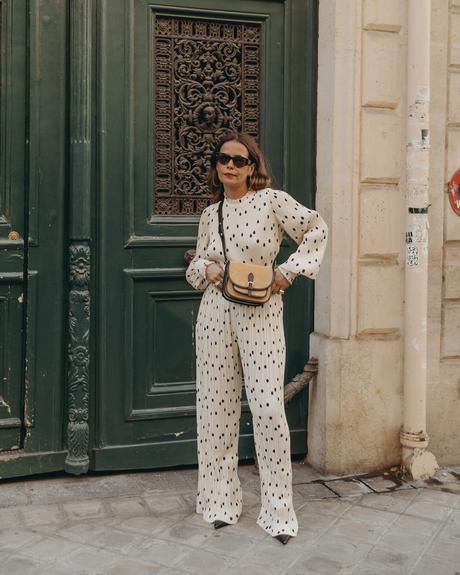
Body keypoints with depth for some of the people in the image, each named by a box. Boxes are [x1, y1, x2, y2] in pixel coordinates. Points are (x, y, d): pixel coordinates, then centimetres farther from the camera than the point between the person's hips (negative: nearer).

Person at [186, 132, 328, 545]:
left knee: (268, 407, -8)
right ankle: (222, 501, 20)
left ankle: (279, 511, 4)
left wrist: (289, 271, -5)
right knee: (216, 405, 6)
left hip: (261, 314, -4)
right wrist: (207, 270, -4)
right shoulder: (210, 213, 11)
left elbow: (317, 230, 2)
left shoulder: (272, 200, -3)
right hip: (216, 312, 4)